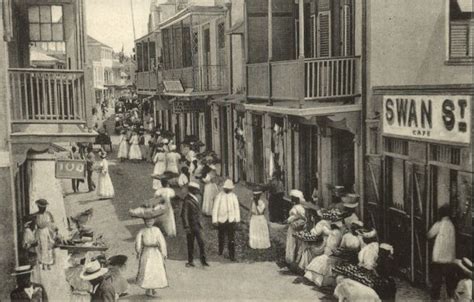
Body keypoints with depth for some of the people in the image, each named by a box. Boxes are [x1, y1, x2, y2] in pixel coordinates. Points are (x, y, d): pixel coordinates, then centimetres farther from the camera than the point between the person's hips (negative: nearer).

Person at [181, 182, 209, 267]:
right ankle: (190, 261, 16)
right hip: (191, 226, -7)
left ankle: (203, 260, 11)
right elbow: (184, 214, -17)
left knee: (201, 243, 5)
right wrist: (186, 227, -19)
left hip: (197, 226, 7)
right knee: (190, 244, 4)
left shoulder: (195, 199, 11)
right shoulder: (187, 200, -16)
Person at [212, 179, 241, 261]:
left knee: (231, 239, -4)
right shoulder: (219, 196, -7)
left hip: (231, 220, 1)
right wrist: (215, 220, -7)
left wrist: (237, 219, 9)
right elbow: (215, 208, -5)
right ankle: (220, 251, 37)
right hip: (221, 220, -1)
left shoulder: (234, 196, 1)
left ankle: (232, 256, 2)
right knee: (221, 237, 14)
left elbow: (237, 207, 8)